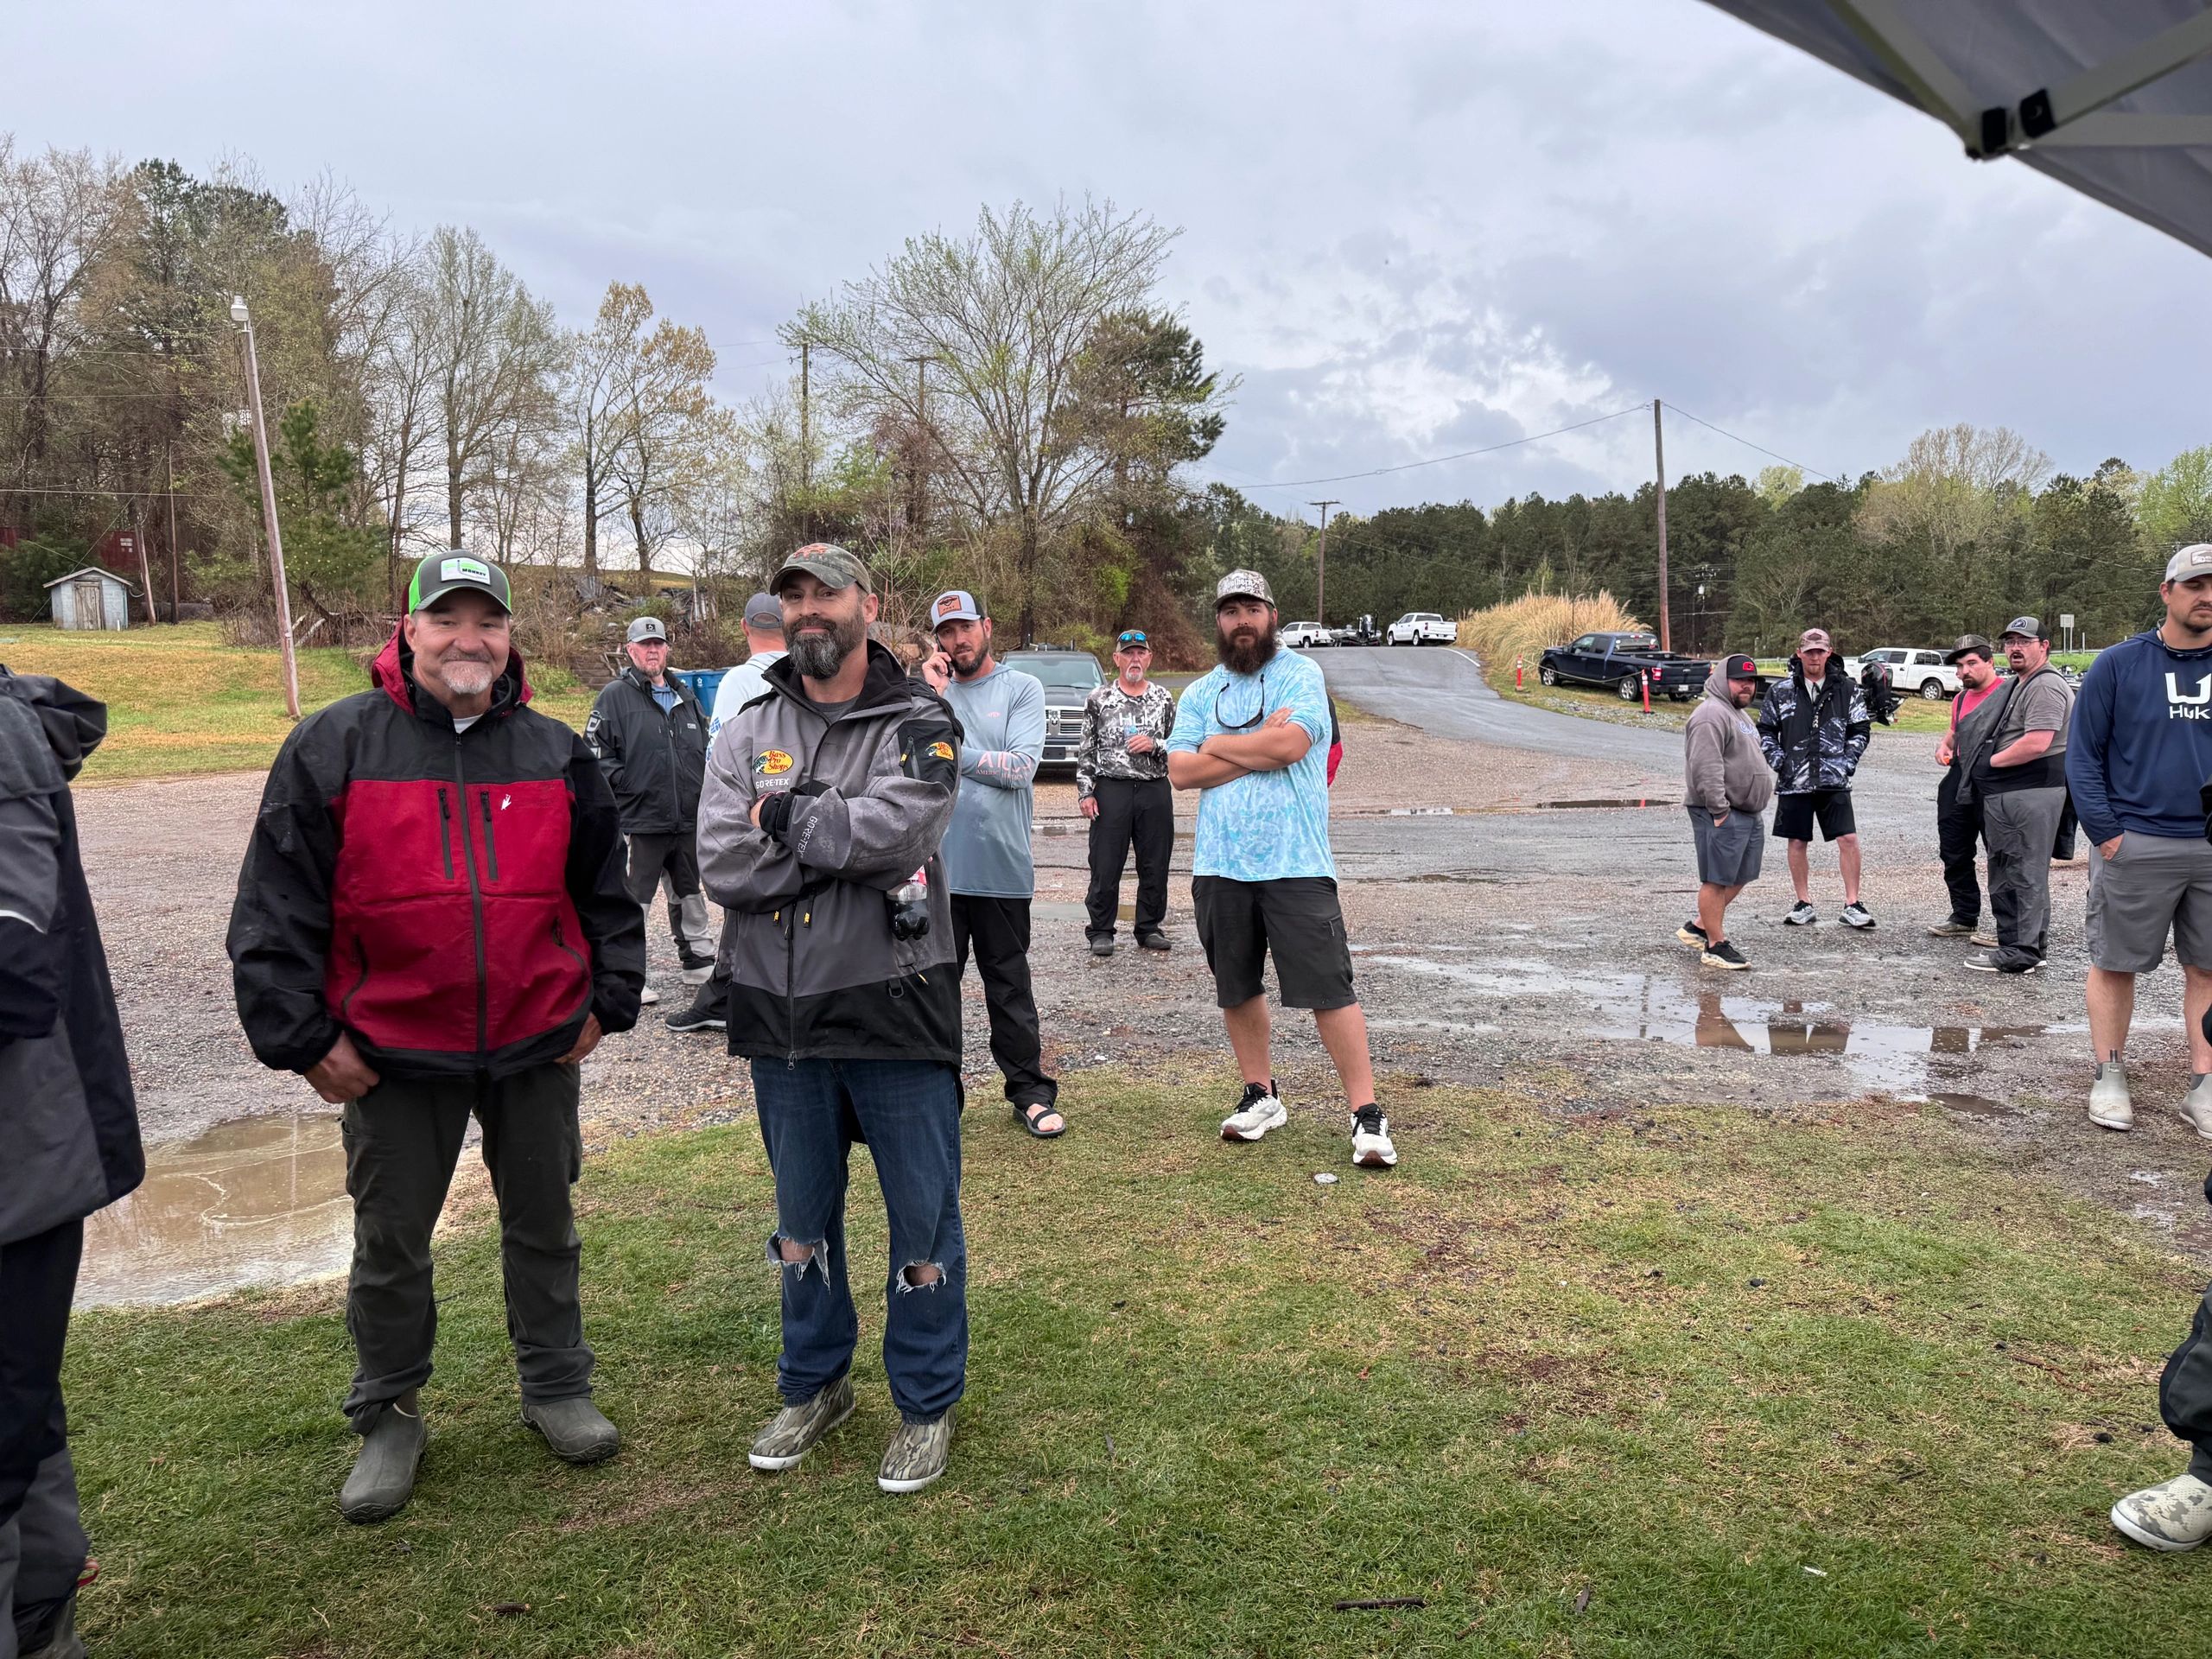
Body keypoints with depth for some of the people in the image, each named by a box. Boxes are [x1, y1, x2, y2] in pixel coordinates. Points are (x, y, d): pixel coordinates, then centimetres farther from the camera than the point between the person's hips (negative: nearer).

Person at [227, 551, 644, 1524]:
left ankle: (556, 1388, 33)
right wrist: (303, 1037, -9)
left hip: (539, 1046, 2)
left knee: (543, 1224, 15)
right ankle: (387, 1417, 32)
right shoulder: (333, 746, -6)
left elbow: (604, 889, 10)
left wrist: (606, 999, 4)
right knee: (391, 1243, 12)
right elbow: (276, 903, -6)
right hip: (391, 1053, -2)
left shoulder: (556, 753, 3)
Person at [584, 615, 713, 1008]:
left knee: (690, 893, 18)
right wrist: (624, 785, -13)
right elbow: (596, 751, -7)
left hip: (688, 819, 6)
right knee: (634, 900, -1)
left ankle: (699, 961, 31)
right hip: (639, 820, -6)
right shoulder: (615, 696, -4)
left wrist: (702, 786, 13)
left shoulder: (686, 697, 14)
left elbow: (704, 746, 24)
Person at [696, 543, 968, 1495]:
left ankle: (927, 1403, 27)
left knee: (923, 1217, 7)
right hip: (781, 1013, 4)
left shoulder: (918, 725, -3)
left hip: (894, 1009, -3)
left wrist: (790, 817, -12)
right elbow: (723, 865, -10)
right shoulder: (746, 733, 5)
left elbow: (897, 828, -23)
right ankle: (814, 1386, 39)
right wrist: (851, 847, -15)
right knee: (802, 1214, 18)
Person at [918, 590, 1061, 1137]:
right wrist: (935, 696, -10)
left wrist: (951, 750, -6)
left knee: (1009, 986, 9)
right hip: (936, 864, 2)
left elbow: (1021, 768, -12)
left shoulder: (1022, 688, 0)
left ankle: (1029, 1091, 18)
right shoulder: (928, 688, 8)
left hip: (1001, 866, -2)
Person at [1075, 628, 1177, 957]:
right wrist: (1085, 792, -3)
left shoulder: (1164, 698, 9)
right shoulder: (1099, 699, 4)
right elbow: (1085, 750, 4)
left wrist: (1155, 745, -9)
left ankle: (1150, 929, 19)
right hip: (1111, 789, -2)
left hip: (1155, 791, 2)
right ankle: (1100, 931, 10)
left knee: (1155, 865, 6)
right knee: (1105, 867, 0)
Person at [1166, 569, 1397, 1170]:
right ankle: (1261, 1096, 30)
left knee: (1329, 989, -6)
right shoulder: (1200, 692, 12)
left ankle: (1367, 1115, 2)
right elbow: (1180, 771, -1)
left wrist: (1218, 744, -4)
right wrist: (1259, 748, -10)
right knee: (1237, 989, 14)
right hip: (1219, 866, 5)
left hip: (1294, 864, -5)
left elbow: (1291, 742, -18)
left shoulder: (1300, 673, -1)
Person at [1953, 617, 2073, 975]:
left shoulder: (2046, 686, -14)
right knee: (2005, 871, 16)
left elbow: (2036, 743, -25)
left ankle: (2021, 952, -5)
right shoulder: (2017, 685, 20)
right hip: (2005, 793, 11)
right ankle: (2013, 941, 25)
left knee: (2025, 873, -8)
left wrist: (1992, 761, -13)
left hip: (2030, 794, -11)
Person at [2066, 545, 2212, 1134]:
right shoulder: (2118, 664, -1)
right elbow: (2083, 754, -1)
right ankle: (2109, 1079, 15)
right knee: (2114, 964, 4)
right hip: (2136, 845, -3)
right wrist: (2104, 833, -10)